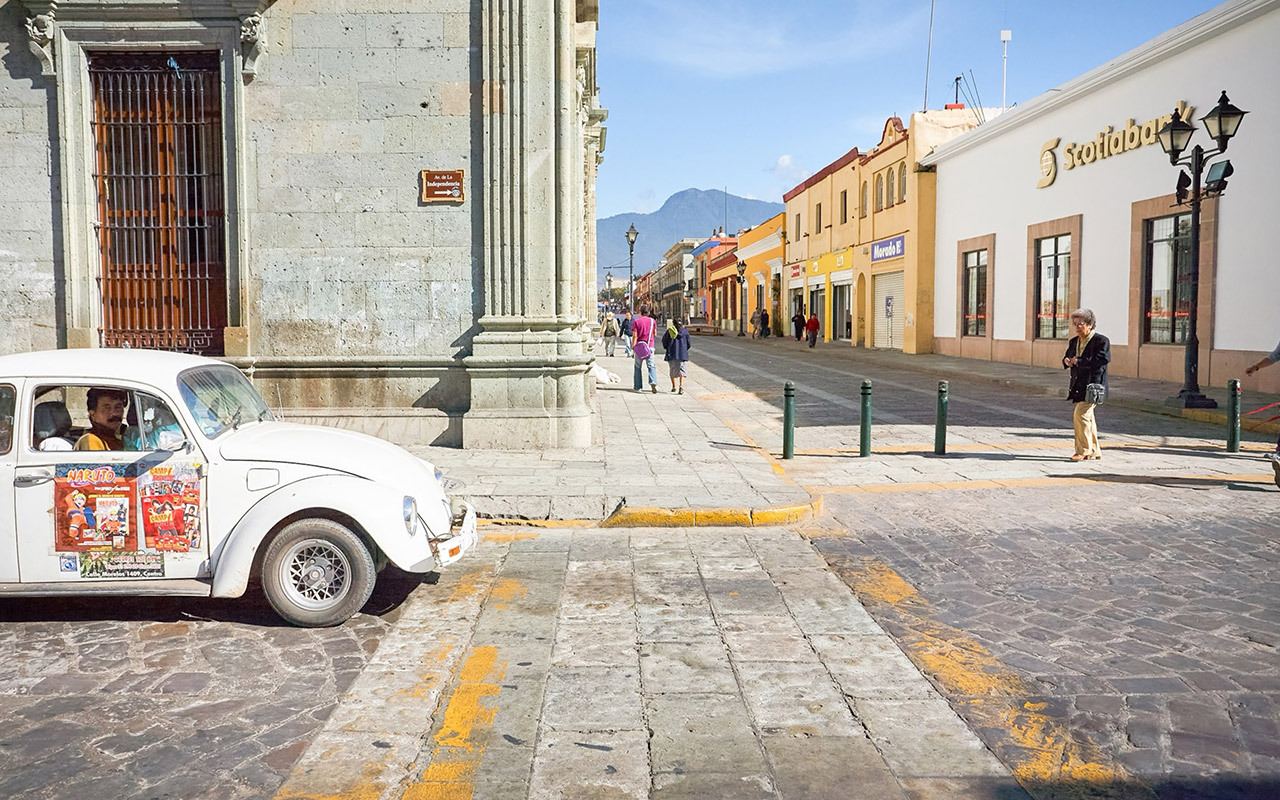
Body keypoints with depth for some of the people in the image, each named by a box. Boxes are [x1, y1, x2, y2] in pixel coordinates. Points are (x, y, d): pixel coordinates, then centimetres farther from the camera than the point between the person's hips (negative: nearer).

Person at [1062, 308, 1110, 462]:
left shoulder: (1101, 341, -9)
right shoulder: (1074, 342, 15)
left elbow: (1103, 359, -22)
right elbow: (1067, 357, 23)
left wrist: (1079, 361, -23)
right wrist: (1066, 361, -2)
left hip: (1092, 385, -8)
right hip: (1078, 385, 8)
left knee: (1081, 415, -15)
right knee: (1088, 418, 14)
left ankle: (1083, 451, -8)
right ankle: (1094, 451, 24)